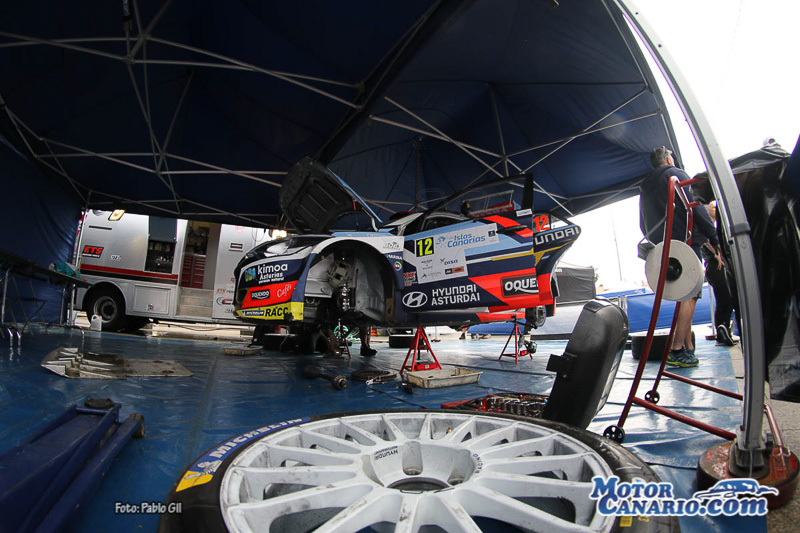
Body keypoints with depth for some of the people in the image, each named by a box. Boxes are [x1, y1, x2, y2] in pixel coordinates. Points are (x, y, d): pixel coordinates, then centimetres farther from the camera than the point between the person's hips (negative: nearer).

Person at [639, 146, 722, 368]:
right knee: (690, 295, -9)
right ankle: (676, 350, -15)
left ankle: (688, 349, 10)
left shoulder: (645, 186, 21)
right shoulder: (676, 174, 0)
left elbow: (643, 224, 21)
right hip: (685, 242, -7)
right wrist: (714, 238, -6)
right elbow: (696, 207, -9)